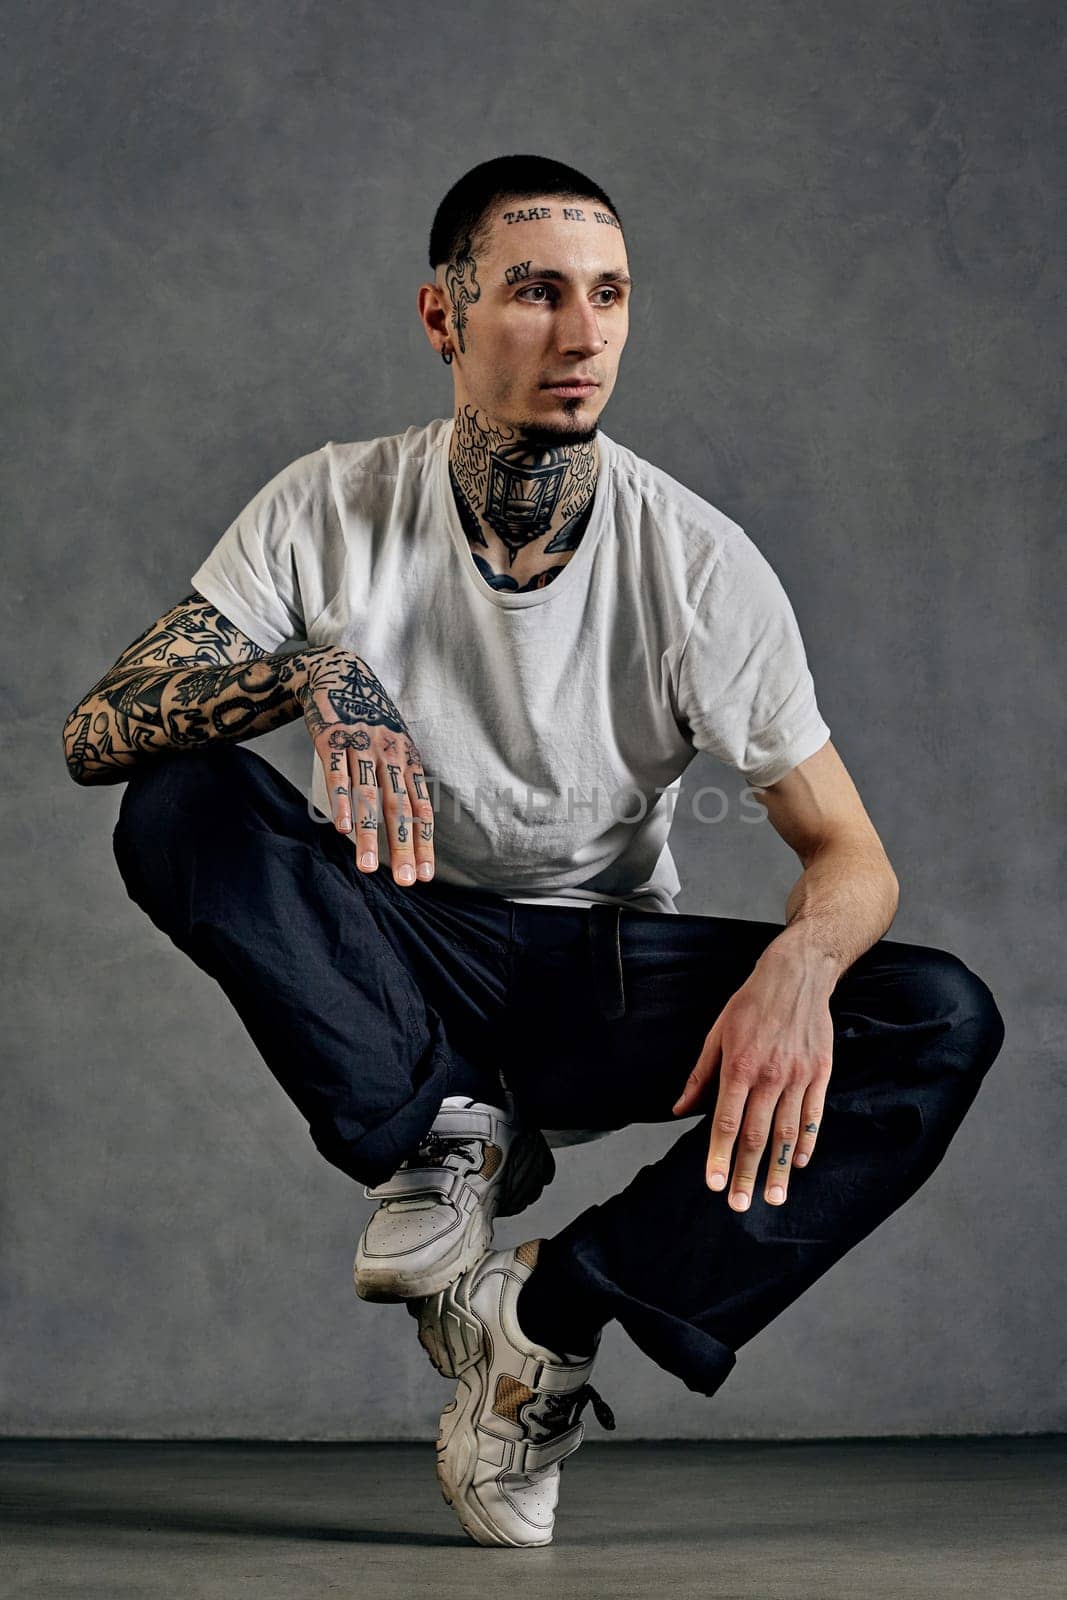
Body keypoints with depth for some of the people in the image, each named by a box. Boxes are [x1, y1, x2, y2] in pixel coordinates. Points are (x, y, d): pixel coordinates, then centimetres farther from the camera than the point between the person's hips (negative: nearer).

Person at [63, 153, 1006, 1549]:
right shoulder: (332, 510, -8)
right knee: (181, 802, -29)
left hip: (605, 981, 1)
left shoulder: (700, 564, -9)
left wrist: (799, 964, -33)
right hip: (391, 966, -1)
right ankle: (442, 1142, -17)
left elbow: (848, 853, -7)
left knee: (944, 1021, -24)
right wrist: (314, 671, -34)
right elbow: (97, 731, -15)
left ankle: (555, 1313, -22)